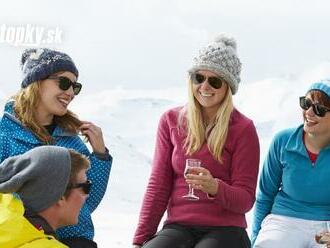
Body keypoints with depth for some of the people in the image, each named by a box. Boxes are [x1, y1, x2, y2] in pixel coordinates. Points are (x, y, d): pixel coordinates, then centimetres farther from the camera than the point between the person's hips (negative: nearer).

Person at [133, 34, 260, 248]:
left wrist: (215, 188, -23)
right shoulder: (171, 120, 8)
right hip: (178, 226, 2)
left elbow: (246, 200, -2)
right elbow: (158, 186, 8)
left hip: (225, 229, -1)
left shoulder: (243, 129, -1)